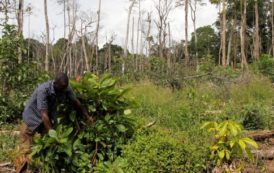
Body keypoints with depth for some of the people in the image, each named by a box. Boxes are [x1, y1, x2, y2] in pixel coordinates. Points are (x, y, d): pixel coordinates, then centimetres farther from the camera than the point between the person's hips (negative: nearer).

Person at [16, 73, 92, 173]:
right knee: (26, 150, -5)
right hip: (32, 117, -5)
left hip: (49, 118, 5)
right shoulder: (43, 90, -35)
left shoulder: (66, 88, -18)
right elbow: (44, 115, -35)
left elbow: (76, 102, -3)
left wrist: (88, 117, 2)